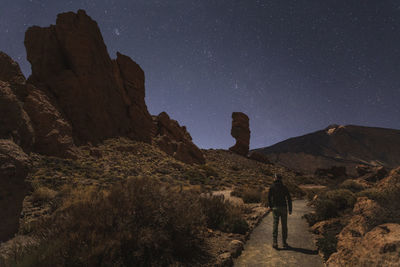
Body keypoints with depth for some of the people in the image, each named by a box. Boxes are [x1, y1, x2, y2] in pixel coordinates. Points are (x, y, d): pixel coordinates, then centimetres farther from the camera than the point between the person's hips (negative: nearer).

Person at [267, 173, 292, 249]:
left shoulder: (272, 187, -2)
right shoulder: (284, 187, -1)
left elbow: (269, 197, 0)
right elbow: (289, 198, -2)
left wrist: (270, 206, 13)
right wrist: (290, 209, 4)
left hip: (275, 208, 0)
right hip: (283, 208, 0)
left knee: (275, 224, 3)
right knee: (284, 225, 10)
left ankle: (275, 242, -3)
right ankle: (284, 242, 15)